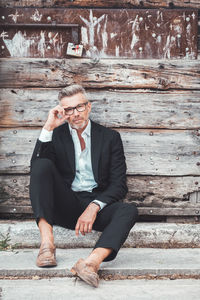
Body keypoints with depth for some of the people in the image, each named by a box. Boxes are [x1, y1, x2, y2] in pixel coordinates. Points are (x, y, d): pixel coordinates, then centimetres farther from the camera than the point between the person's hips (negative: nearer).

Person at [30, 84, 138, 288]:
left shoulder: (110, 137, 9)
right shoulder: (56, 134, 11)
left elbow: (119, 185, 1)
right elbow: (36, 168, -5)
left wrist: (94, 207, -17)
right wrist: (48, 128, -11)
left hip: (96, 205, 0)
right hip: (65, 204, 0)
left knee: (129, 210, -30)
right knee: (43, 165, -24)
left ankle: (91, 263, -53)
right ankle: (47, 240, -35)